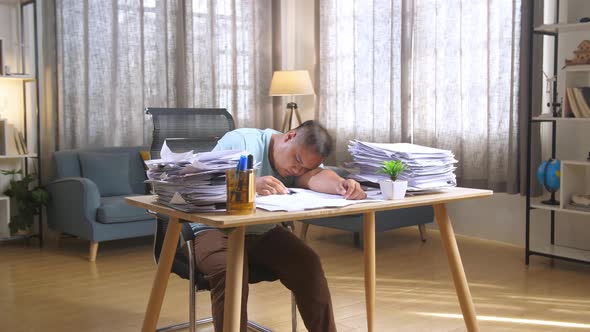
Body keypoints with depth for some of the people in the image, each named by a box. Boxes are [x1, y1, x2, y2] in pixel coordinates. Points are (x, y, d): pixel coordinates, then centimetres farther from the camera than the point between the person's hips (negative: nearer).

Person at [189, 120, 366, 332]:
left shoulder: (302, 159, 1)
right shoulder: (238, 141, -14)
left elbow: (314, 177, -21)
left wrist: (341, 185, -44)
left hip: (263, 233, 5)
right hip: (215, 229, -5)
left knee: (308, 264, -16)